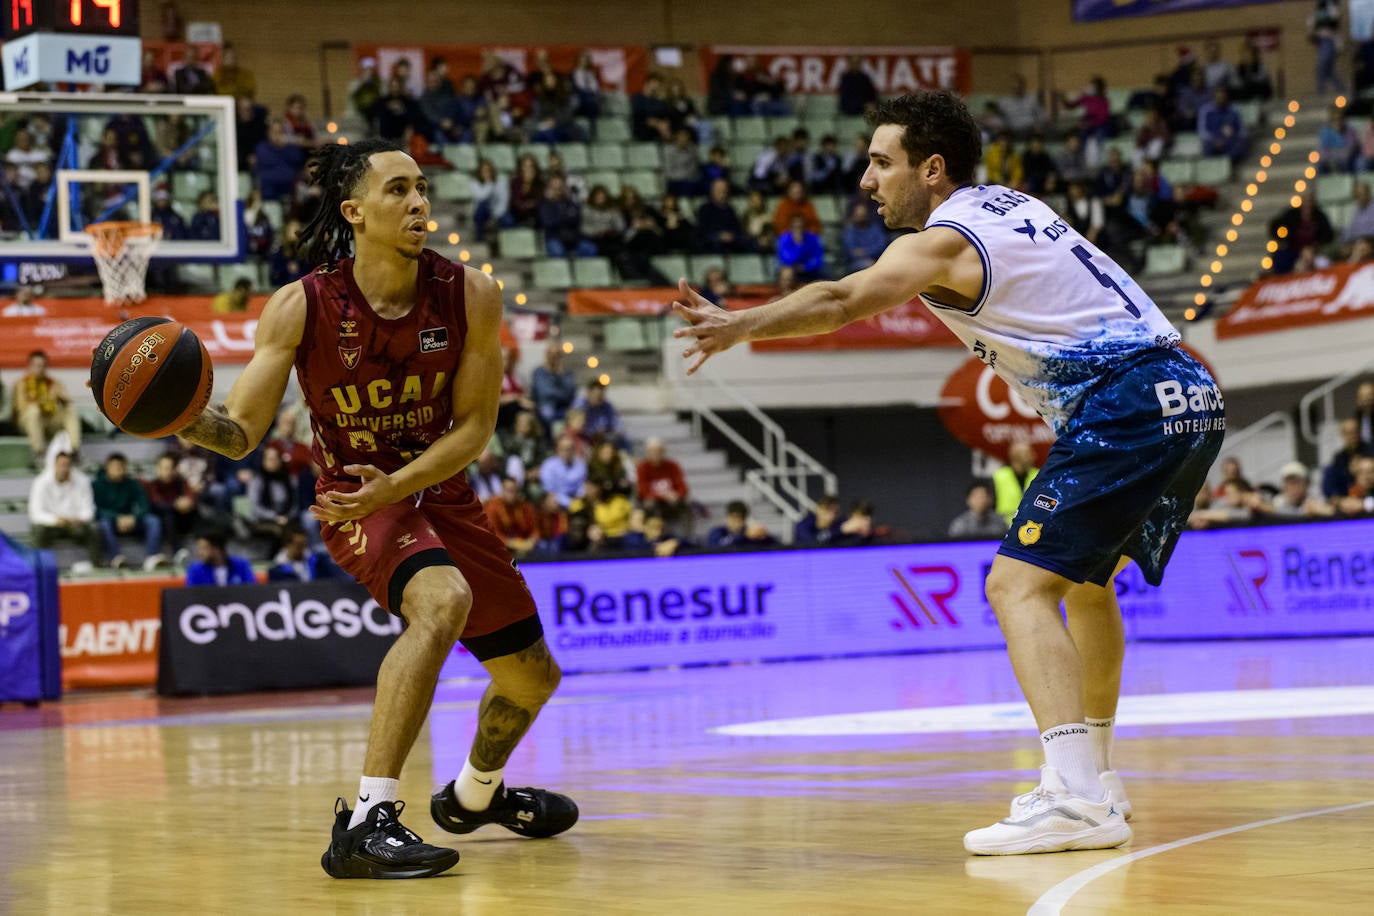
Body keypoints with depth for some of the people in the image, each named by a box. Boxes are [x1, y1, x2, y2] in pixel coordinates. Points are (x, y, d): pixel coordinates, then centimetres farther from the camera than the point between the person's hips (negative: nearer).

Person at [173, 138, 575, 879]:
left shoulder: (469, 296, -14)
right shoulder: (302, 307, -20)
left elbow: (474, 427, -10)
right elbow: (241, 433, -16)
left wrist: (396, 484, -25)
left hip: (439, 491, 5)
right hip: (355, 499, -5)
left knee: (532, 676, 16)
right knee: (443, 601, -37)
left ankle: (475, 793, 50)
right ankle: (365, 822, -39)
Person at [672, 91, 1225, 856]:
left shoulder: (947, 240, -5)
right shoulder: (1010, 205, 21)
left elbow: (841, 302, -19)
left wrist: (740, 326, -26)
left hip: (1126, 406, -10)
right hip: (1192, 397, 10)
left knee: (1020, 584, -14)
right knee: (1086, 580, 25)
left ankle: (1077, 799, -27)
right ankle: (1093, 776, 34)